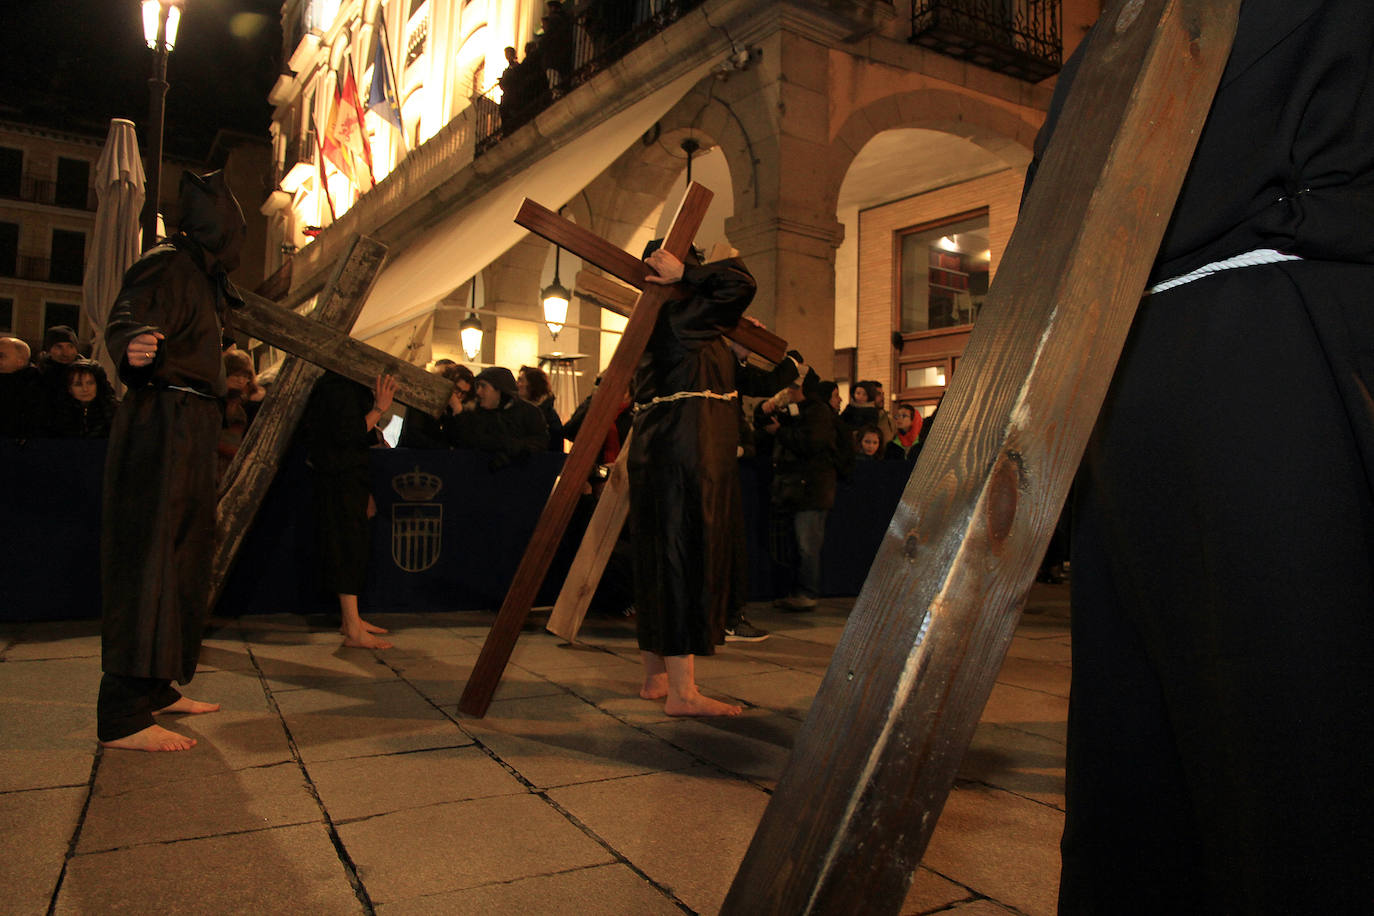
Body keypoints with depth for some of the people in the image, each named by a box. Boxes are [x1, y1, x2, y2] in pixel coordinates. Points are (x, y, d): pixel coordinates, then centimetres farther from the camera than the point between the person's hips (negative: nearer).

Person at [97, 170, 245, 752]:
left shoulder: (200, 274, 19)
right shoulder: (165, 265, -8)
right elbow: (124, 317, -22)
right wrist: (132, 345, -41)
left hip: (189, 431, 10)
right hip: (161, 425, -10)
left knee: (183, 556, 12)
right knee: (148, 557, -12)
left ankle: (157, 688, 21)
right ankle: (122, 716, -11)